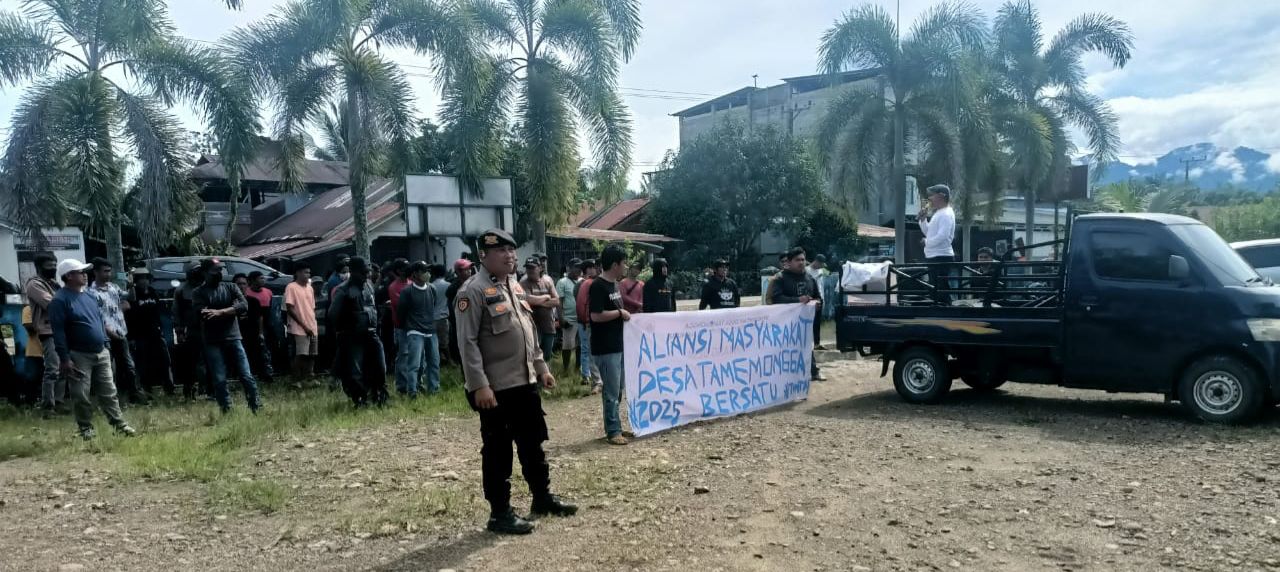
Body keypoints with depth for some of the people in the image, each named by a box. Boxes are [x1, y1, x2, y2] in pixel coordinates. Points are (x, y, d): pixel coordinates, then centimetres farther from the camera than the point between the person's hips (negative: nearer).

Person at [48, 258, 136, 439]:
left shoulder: (89, 296, 12)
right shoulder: (60, 300, -11)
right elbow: (58, 331, -16)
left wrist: (106, 345, 16)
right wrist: (64, 358, -19)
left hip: (101, 353, 7)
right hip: (79, 356, -6)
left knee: (108, 392, 9)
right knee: (81, 396, 2)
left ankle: (119, 424, 13)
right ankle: (86, 429, 13)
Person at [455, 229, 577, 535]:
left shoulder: (514, 285, 13)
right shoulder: (474, 291, -13)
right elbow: (467, 343, -17)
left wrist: (541, 366, 17)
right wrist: (479, 385, -22)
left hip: (525, 382, 8)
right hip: (496, 388, -8)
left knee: (533, 443, 18)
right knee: (497, 451, 3)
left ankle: (543, 497, 32)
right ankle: (500, 513, 14)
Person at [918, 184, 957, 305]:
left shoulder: (946, 214, -13)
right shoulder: (938, 213, 18)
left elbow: (942, 236, -24)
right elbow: (928, 232, 22)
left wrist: (926, 242, -12)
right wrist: (923, 219, 9)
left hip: (942, 257, -10)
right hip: (933, 257, 10)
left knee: (942, 289, -8)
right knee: (934, 289, 15)